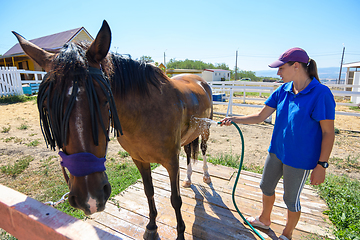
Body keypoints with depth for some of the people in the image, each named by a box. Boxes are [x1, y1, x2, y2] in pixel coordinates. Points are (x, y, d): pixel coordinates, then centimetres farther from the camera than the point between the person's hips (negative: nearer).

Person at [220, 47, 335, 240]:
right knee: (266, 186, 21)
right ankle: (264, 220, 49)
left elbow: (328, 133, -16)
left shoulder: (321, 94, -20)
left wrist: (321, 165, -16)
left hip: (299, 158, -6)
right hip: (277, 151, 7)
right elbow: (260, 117, 0)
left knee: (291, 199, 14)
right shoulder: (283, 90, -2)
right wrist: (233, 120, -9)